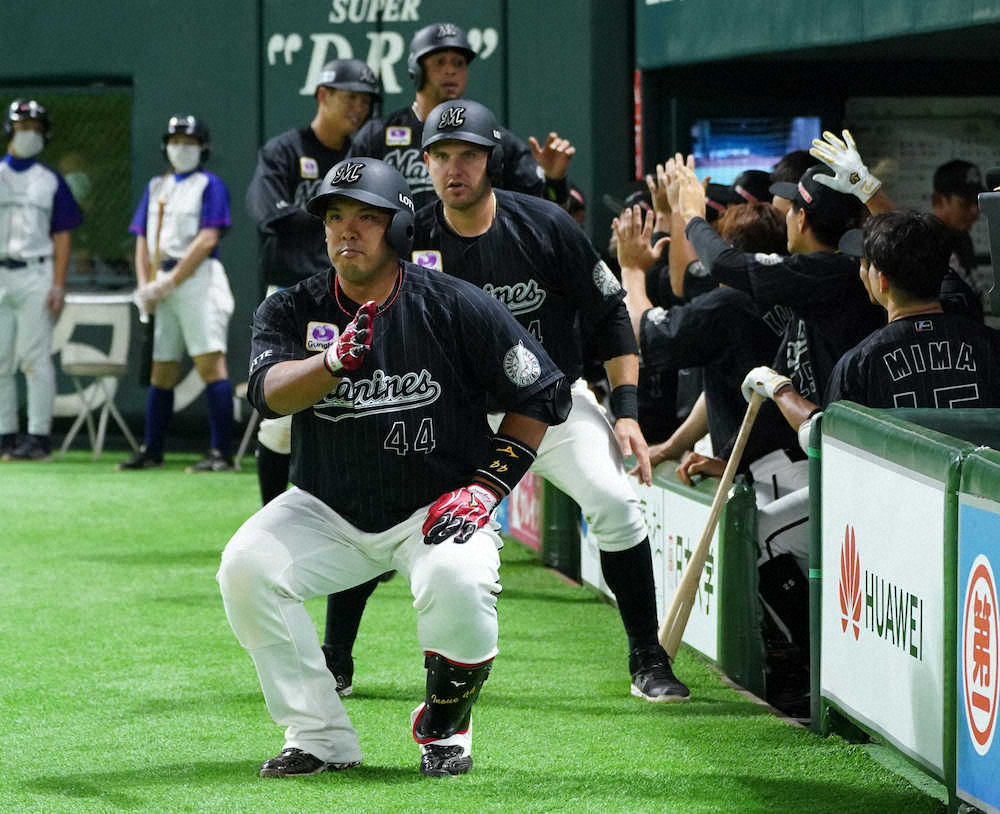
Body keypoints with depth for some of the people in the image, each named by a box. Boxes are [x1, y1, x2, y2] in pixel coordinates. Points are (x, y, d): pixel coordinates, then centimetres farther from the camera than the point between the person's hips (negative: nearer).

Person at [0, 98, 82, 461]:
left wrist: (58, 286, -7)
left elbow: (62, 236, 3)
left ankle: (39, 436, -6)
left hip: (36, 275, -2)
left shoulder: (50, 180, 7)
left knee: (35, 359, -6)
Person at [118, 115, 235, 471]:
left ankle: (222, 453, -18)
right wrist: (145, 286, 2)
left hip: (197, 278, -7)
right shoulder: (156, 187, 19)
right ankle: (151, 451, 14)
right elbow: (143, 240, 17)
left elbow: (207, 240, -10)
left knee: (210, 361, -13)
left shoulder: (209, 184, 0)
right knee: (161, 371, 9)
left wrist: (169, 282, -13)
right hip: (162, 286, 7)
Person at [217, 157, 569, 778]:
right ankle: (321, 736, -9)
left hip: (435, 510, -3)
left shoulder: (457, 308, -10)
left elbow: (542, 396, -3)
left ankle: (445, 729, -3)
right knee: (246, 566, -23)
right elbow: (272, 393, -23)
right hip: (326, 512, 3)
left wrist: (485, 488, -11)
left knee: (458, 582, -34)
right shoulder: (292, 311, -4)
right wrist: (336, 360, -43)